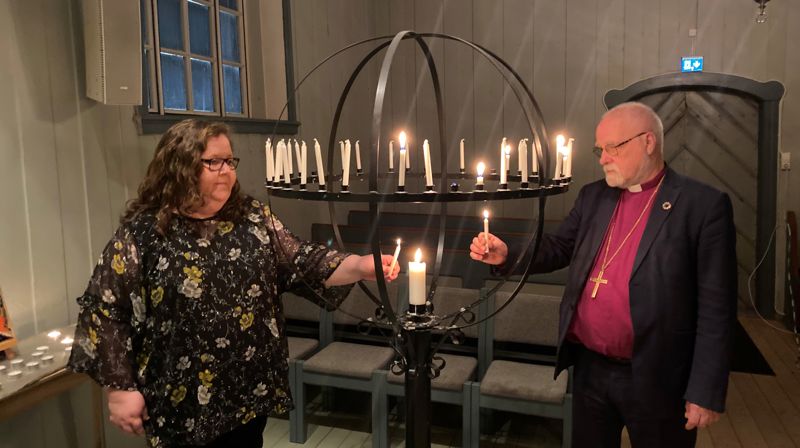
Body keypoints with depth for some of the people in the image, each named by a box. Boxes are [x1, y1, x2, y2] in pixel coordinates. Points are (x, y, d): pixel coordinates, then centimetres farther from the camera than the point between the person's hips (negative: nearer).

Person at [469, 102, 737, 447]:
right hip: (590, 369, 5)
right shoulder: (593, 197, 6)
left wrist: (706, 393, -12)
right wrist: (507, 256, -8)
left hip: (656, 379, -4)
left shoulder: (704, 205, -10)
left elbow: (715, 308, -11)